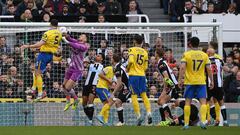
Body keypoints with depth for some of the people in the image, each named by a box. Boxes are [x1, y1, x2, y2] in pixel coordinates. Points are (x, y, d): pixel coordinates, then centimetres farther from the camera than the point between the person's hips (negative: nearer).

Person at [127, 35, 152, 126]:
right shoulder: (144, 52, 11)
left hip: (133, 75, -4)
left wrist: (128, 68, -1)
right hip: (142, 75, 4)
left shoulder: (132, 50, -4)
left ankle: (138, 116, -9)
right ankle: (149, 112, -6)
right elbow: (145, 67, 11)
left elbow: (130, 61, -19)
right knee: (144, 95, 10)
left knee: (134, 96, -1)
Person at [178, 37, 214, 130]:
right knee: (203, 102, 0)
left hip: (190, 82, -1)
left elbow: (182, 67, -12)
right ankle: (203, 121, -16)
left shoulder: (186, 55, -2)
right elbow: (208, 69, 2)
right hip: (201, 82, 1)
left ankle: (186, 124, 5)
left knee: (188, 102, 6)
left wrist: (180, 80, -9)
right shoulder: (204, 55, 4)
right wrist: (211, 81, 8)